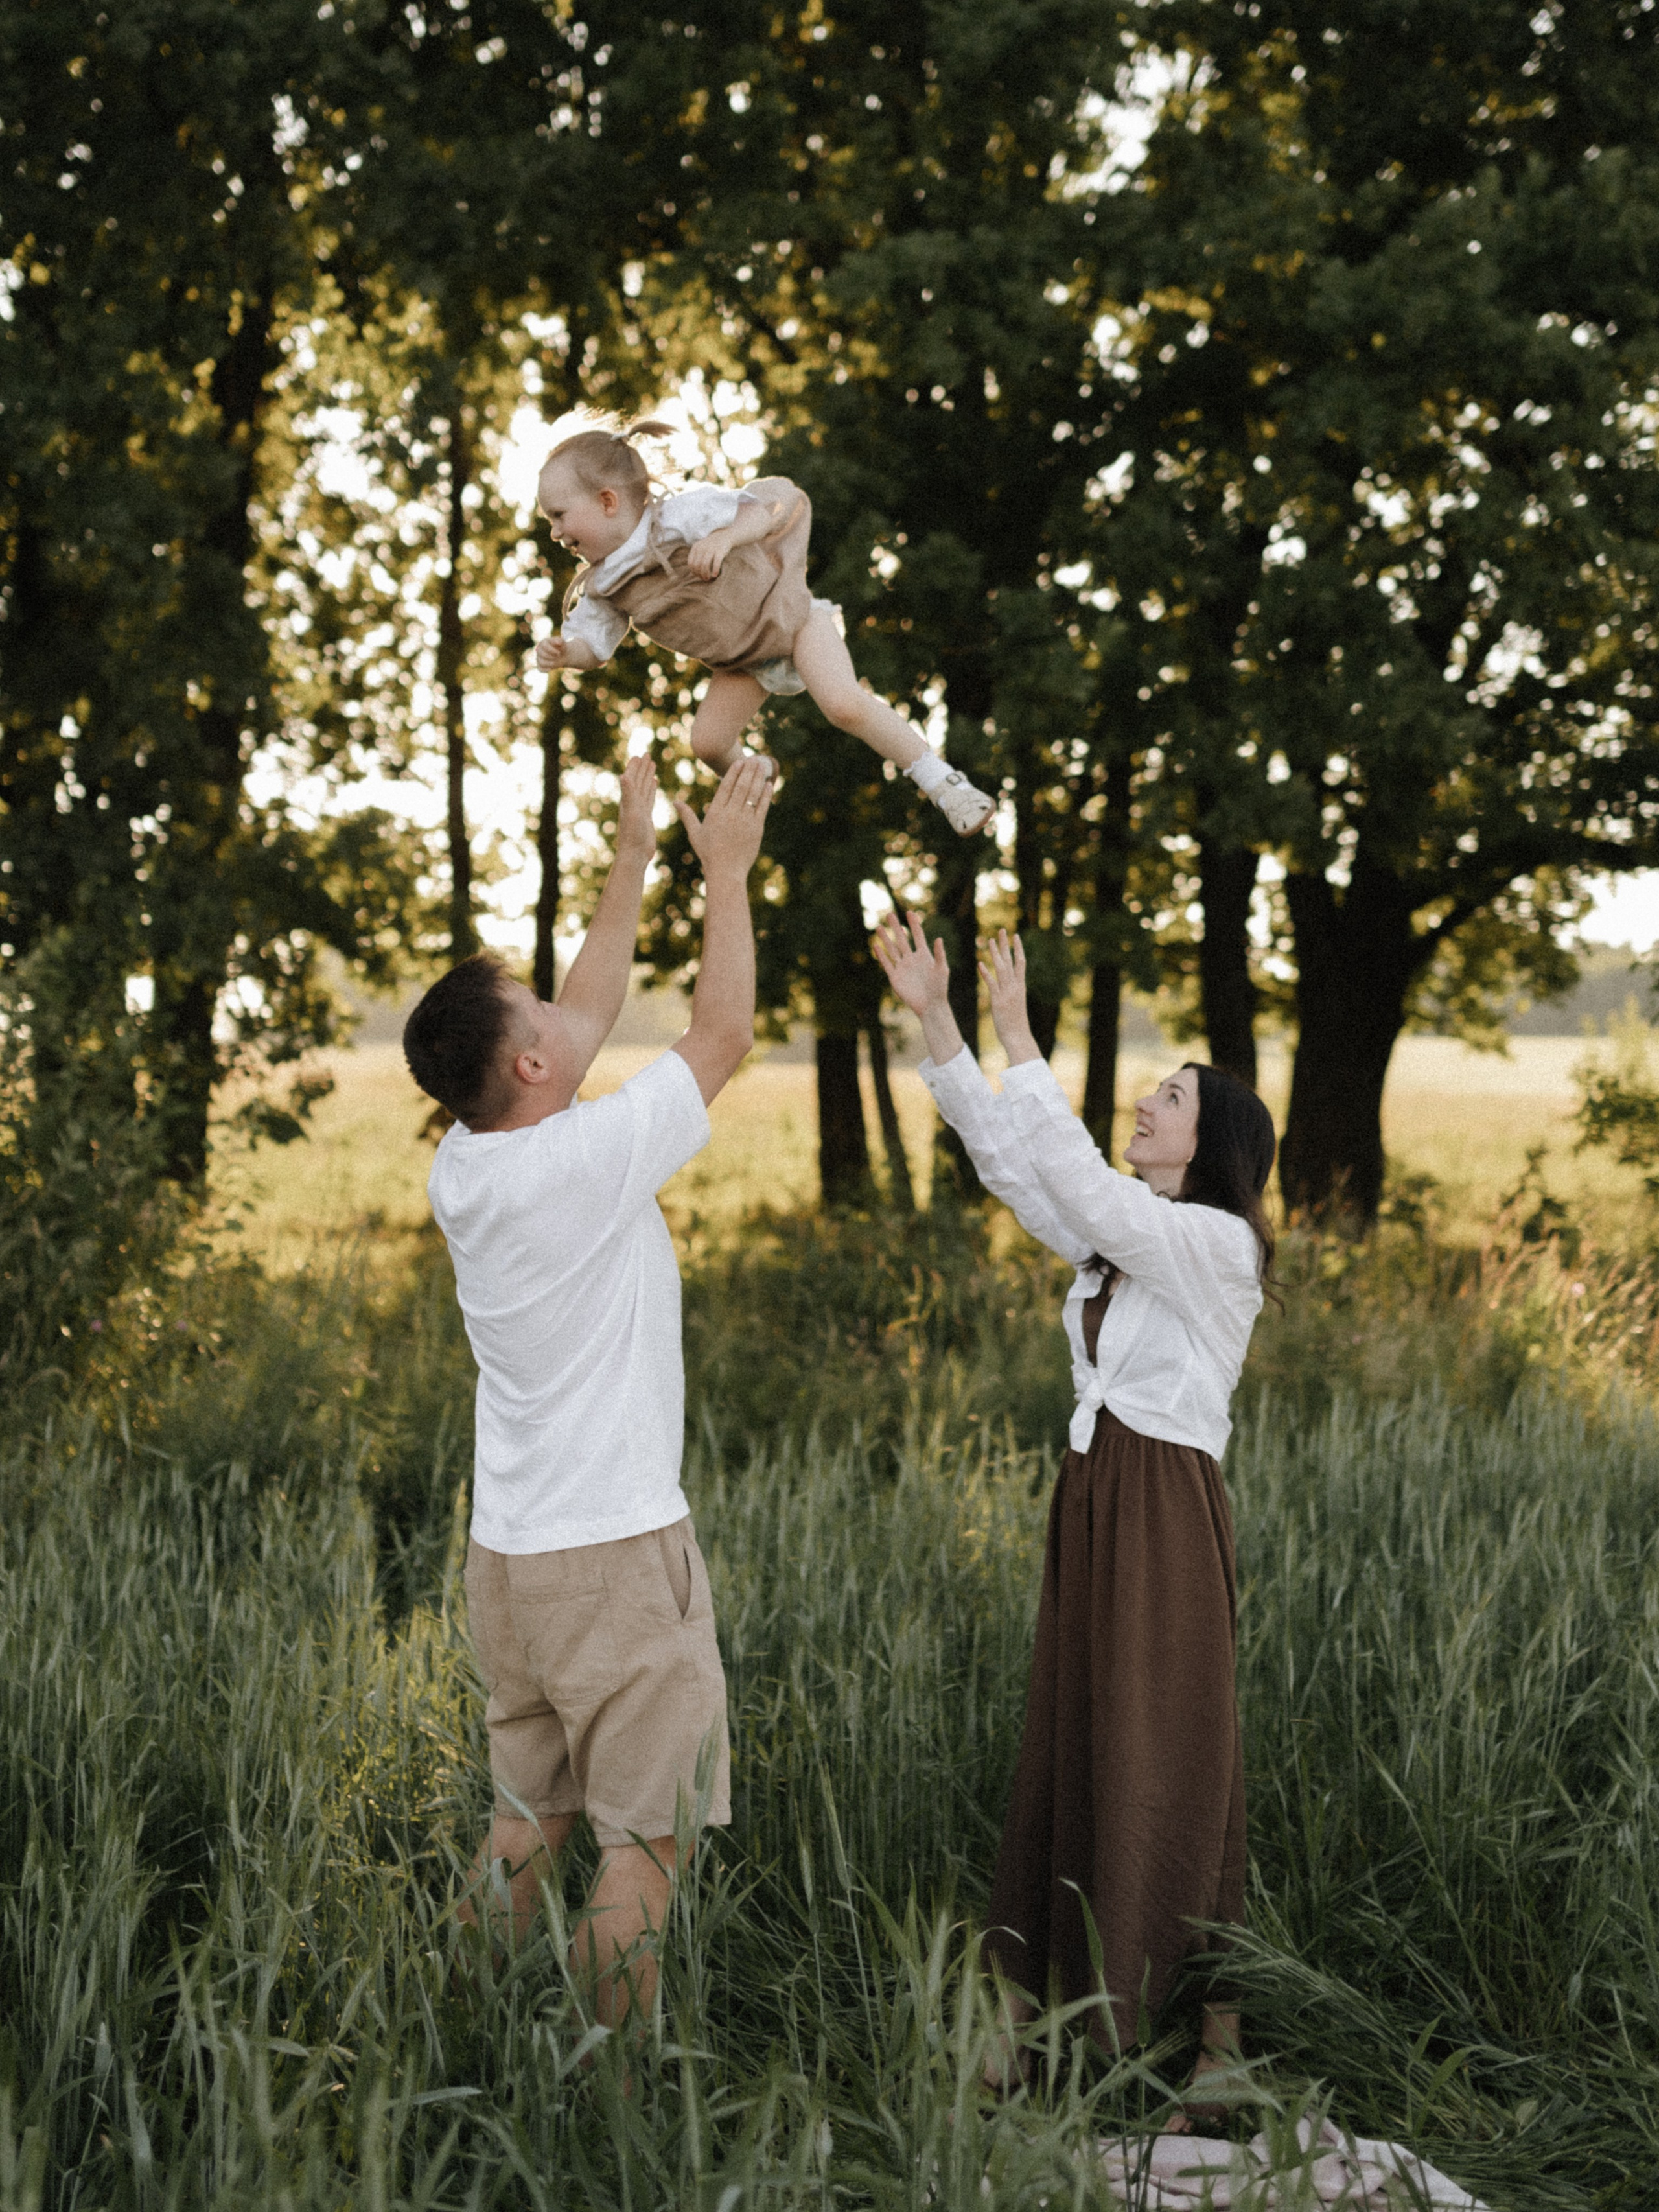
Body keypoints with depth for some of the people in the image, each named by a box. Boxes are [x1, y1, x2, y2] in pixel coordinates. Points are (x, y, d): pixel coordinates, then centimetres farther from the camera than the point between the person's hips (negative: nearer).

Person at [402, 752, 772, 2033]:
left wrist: (635, 859, 21)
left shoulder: (462, 1170, 3)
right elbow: (724, 1036, -5)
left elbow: (592, 1016, 16)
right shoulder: (591, 1159, -18)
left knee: (528, 1819, 17)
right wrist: (725, 870, 5)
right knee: (645, 1836, 0)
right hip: (617, 1550, -8)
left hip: (509, 1549, 8)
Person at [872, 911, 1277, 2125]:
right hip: (1092, 1503, 9)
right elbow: (1011, 1161, 10)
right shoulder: (1124, 1236, 13)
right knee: (1071, 1757, 10)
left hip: (1164, 1514, -9)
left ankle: (1191, 2044, 7)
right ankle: (1080, 2015, 19)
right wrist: (935, 1016, 4)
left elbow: (1074, 1179, -23)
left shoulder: (1217, 1243, -12)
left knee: (1160, 1768, -3)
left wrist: (1018, 1032, -20)